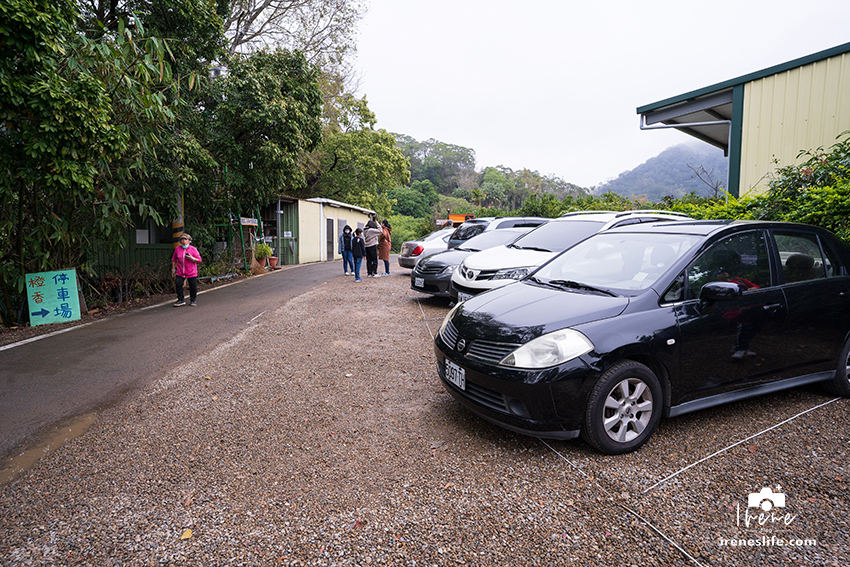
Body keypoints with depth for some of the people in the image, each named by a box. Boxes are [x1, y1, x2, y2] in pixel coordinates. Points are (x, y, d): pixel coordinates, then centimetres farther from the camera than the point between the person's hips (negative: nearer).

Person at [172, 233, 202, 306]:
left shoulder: (193, 249, -4)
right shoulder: (177, 249, 4)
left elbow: (199, 260, -4)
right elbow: (174, 260, 15)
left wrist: (191, 258, -21)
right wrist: (173, 269, 14)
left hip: (191, 273, -2)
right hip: (180, 272, 2)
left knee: (193, 287, 3)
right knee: (178, 284, -7)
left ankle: (193, 300, 20)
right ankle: (181, 300, 6)